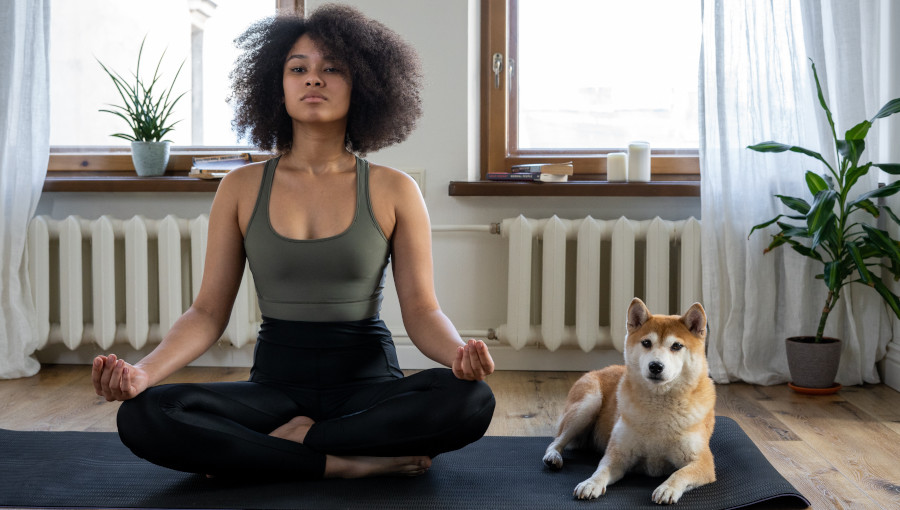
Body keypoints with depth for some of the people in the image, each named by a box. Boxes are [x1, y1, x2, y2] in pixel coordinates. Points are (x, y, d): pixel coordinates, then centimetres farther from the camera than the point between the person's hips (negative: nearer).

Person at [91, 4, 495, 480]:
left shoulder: (393, 191, 1)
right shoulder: (242, 189, 5)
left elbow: (421, 309, -2)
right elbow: (209, 311, 2)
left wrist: (459, 352, -26)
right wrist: (143, 370, -17)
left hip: (368, 380, -1)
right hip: (275, 382, 1)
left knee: (470, 400, -32)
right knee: (141, 416, -26)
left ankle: (294, 440, -16)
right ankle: (349, 462, -20)